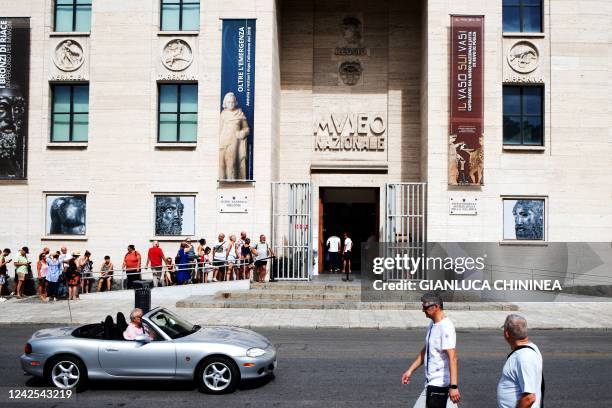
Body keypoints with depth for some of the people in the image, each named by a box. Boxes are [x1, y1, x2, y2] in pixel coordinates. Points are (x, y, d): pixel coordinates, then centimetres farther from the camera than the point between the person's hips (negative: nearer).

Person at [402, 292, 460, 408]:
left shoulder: (446, 327, -19)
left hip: (440, 384, -9)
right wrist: (410, 370, 20)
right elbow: (425, 351, 22)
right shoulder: (432, 325, 11)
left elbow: (452, 358, -25)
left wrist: (453, 386, -30)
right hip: (430, 383, 9)